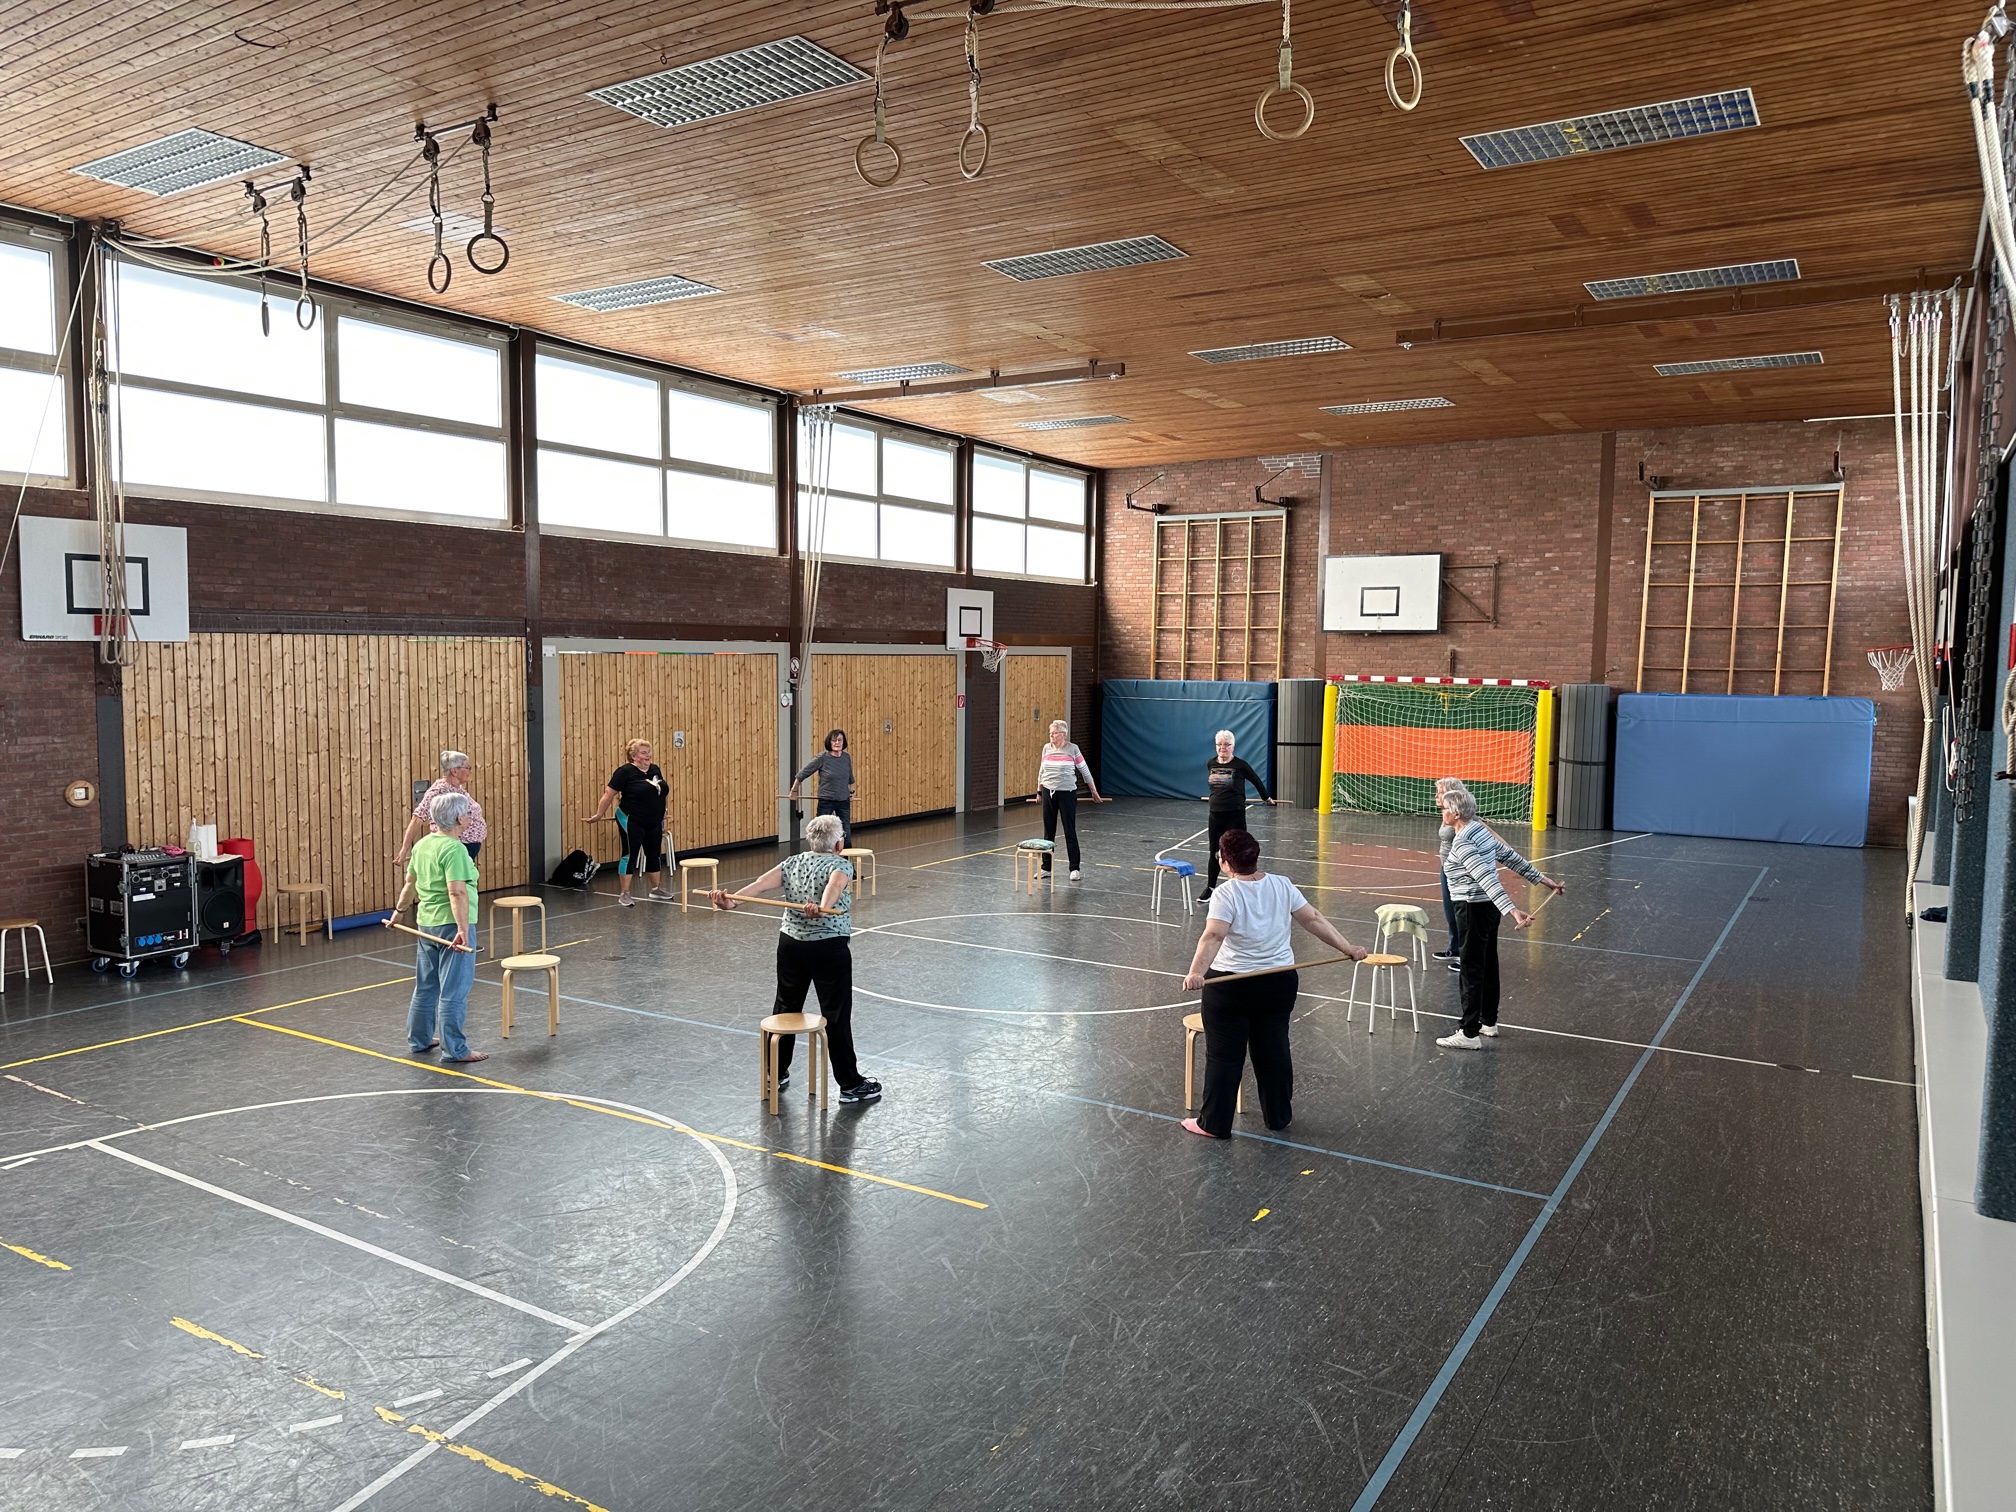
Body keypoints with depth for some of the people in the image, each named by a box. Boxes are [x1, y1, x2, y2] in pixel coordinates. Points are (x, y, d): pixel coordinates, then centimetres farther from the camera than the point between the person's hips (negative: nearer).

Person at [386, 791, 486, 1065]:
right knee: (453, 991, -2)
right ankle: (454, 1050, 4)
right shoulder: (454, 849, -18)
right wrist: (463, 929, -30)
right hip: (450, 925, -9)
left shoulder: (423, 845, 8)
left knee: (425, 986, 19)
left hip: (425, 924, 9)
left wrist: (398, 911, 31)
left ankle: (419, 1040, 30)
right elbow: (457, 892, -26)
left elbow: (410, 883, 18)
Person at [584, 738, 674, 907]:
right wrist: (598, 815, -8)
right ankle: (624, 893, 3)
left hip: (654, 823, 7)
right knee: (630, 855, -3)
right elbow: (609, 794, -10)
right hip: (632, 823, -7)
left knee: (654, 855, 14)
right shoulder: (625, 772, -13)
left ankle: (657, 889, 26)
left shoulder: (655, 769, 6)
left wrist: (661, 815, 24)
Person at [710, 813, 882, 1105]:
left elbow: (763, 882, -9)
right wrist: (822, 907, -48)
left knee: (785, 1008, 19)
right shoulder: (842, 865, -8)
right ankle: (851, 1085, 8)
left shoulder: (792, 862, 7)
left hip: (791, 945, 5)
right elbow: (833, 886, -30)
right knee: (837, 1016, 1)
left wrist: (732, 901, -21)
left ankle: (776, 1075, 30)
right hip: (829, 949, -5)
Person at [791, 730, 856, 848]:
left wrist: (851, 792, 24)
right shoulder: (822, 757, -13)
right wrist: (794, 791, 6)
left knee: (846, 837, 2)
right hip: (826, 802, -3)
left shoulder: (847, 757, -1)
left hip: (843, 802, 3)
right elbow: (803, 773, -3)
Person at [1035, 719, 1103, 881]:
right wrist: (1039, 790, 21)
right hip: (1049, 793, 4)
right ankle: (1046, 867, 15)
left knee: (1070, 831, 0)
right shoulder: (1047, 748, 4)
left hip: (1067, 794, -4)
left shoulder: (1073, 749, -8)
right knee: (1048, 831, 8)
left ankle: (1074, 868, 7)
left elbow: (1085, 771, -1)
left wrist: (1094, 792, 4)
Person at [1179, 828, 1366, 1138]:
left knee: (1224, 1055, 4)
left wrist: (1196, 972, -38)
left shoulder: (1226, 895, -15)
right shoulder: (1282, 885, 0)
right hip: (1279, 983, 5)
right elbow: (1314, 920, 2)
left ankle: (1214, 1124, 11)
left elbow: (1213, 937, -28)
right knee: (1274, 1051, 17)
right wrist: (1348, 948, 10)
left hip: (1231, 985, -5)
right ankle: (1279, 1116, 30)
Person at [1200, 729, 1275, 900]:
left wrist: (1266, 798, 18)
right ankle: (1210, 888, 19)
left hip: (1235, 815, -4)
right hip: (1215, 814, 4)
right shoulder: (1211, 764, 3)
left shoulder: (1240, 765, -10)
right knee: (1214, 852, 10)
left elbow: (1256, 781, 5)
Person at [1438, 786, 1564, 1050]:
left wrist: (1511, 910, -39)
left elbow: (1488, 878, -31)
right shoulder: (1480, 830, 6)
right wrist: (1544, 880, 18)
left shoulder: (1462, 843, -22)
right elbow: (1513, 858, 11)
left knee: (1471, 970, -4)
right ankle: (1489, 1022, 29)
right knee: (1488, 965, 17)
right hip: (1489, 907, 9)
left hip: (1473, 909, -9)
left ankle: (1469, 1033, 1)